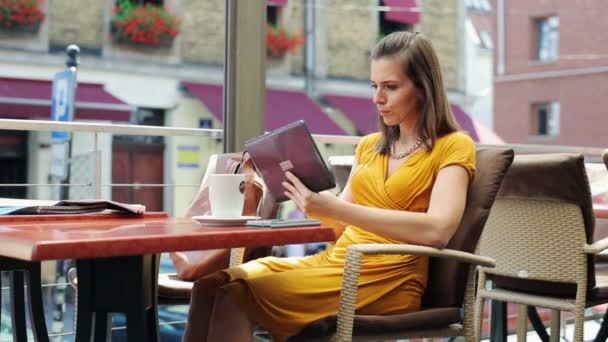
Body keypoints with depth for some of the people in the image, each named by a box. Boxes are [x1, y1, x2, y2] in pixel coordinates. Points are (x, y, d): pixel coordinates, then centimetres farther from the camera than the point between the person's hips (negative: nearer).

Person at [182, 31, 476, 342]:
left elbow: (437, 230, -19)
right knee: (215, 283, -16)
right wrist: (309, 197, -3)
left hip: (387, 280, -7)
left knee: (239, 295, -24)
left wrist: (333, 208, -25)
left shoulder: (453, 147, -1)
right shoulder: (369, 146, 20)